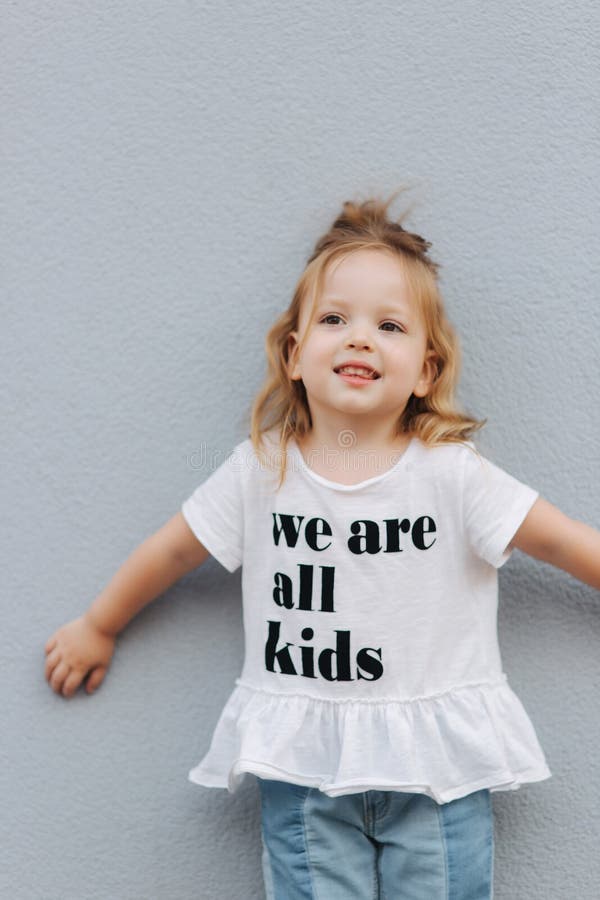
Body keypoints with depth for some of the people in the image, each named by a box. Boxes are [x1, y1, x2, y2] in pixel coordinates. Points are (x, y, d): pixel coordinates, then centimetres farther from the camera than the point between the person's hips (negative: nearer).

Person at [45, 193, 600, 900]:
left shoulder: (452, 473, -8)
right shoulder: (262, 470, -2)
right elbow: (174, 550, 11)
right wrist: (97, 627, 22)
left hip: (437, 768, -1)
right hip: (305, 769, 1)